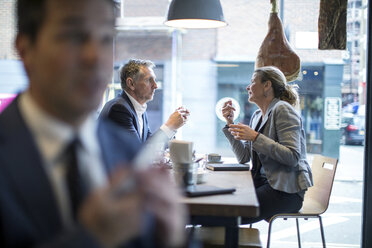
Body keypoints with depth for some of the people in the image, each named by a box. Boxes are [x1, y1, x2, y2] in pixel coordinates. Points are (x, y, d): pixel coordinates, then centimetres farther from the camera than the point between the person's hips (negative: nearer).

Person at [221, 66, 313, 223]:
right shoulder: (257, 116, 16)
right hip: (263, 182, 8)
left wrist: (255, 137, -21)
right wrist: (230, 123, 8)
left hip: (286, 190, -8)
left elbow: (293, 157, -20)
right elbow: (243, 158, 13)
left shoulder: (283, 110, -9)